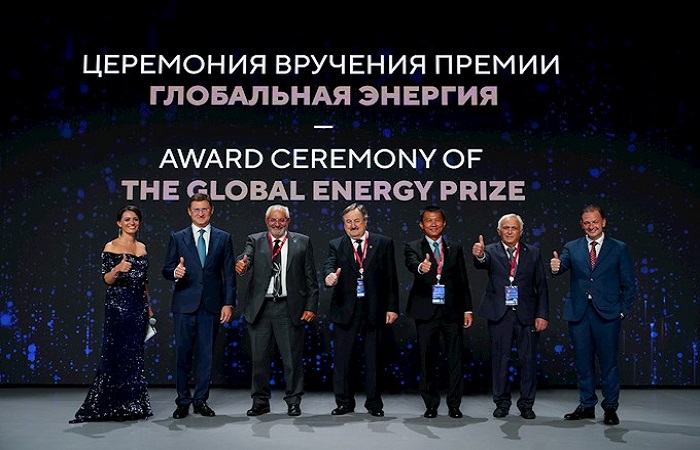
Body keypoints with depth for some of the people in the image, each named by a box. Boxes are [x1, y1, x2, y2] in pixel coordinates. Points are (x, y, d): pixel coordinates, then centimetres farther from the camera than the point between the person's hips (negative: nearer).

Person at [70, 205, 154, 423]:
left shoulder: (142, 247, 13)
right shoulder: (111, 247, -4)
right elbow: (106, 280, -11)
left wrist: (148, 306, 18)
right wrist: (118, 269, -30)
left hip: (138, 305, 6)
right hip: (118, 304, -6)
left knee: (135, 354, 7)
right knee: (117, 352, -6)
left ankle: (132, 405, 14)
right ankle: (110, 405, 4)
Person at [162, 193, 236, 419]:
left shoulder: (223, 238, 7)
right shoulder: (178, 237, 7)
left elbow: (229, 274, 6)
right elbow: (167, 269, 6)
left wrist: (228, 303, -1)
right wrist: (174, 272, -18)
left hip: (212, 305, 1)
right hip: (185, 304, 0)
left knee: (206, 355, 5)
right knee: (183, 355, 2)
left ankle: (200, 400, 17)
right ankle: (183, 402, 14)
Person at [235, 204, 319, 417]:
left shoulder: (302, 242, 6)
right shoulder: (255, 240, 9)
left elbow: (311, 277, 3)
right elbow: (246, 258, -11)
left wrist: (311, 306, -4)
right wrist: (241, 266, -35)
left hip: (290, 308, -1)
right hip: (260, 307, 1)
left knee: (292, 357, 3)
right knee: (259, 358, 8)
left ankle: (293, 401, 17)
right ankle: (260, 401, 21)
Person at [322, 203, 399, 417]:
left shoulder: (383, 243, 5)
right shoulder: (336, 245, 8)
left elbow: (391, 277, 4)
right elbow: (329, 264, -9)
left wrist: (392, 307, -1)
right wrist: (329, 276, -33)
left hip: (374, 309, -1)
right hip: (345, 309, 1)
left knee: (374, 358, 6)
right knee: (342, 358, 4)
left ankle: (374, 403, 18)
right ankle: (344, 402, 17)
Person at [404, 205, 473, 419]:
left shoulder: (455, 249, 12)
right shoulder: (413, 247, 4)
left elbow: (463, 281, 12)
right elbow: (411, 263, -18)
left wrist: (467, 309, 5)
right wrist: (421, 267, -42)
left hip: (452, 311, 2)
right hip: (426, 312, -2)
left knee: (456, 360, 2)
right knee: (427, 360, 4)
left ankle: (454, 404, 14)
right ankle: (431, 405, 16)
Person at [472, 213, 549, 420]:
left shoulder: (533, 253, 6)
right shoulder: (491, 251, 2)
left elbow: (542, 286, 5)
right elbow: (482, 264, -22)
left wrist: (542, 315, -3)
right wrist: (479, 255, -46)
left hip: (527, 314, 1)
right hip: (499, 314, -1)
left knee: (528, 360, 5)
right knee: (500, 360, 6)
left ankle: (526, 404, 18)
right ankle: (502, 402, 19)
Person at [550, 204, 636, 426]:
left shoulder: (619, 248, 5)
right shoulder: (572, 248, 9)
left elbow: (629, 284, 5)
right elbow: (563, 265, -9)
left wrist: (623, 310, -3)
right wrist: (556, 267, -33)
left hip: (607, 314, -2)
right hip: (578, 314, 2)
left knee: (608, 361, 2)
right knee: (583, 362, 9)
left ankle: (610, 408, 15)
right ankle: (586, 406, 21)